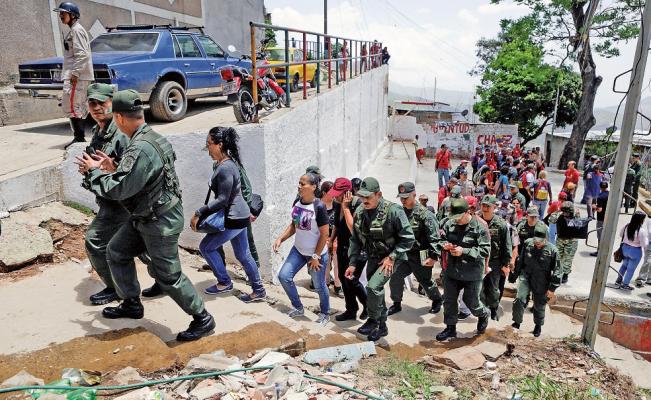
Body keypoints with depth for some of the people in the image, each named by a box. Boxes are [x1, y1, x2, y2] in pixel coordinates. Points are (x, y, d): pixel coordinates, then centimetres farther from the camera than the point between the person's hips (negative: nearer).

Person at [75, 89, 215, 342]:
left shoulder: (141, 149, -27)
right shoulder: (152, 137, 5)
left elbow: (118, 190, -24)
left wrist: (94, 171, -8)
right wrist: (113, 168, 9)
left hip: (160, 222, -10)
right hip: (145, 217, 10)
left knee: (168, 275, -1)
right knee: (116, 252, 20)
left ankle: (202, 319, 13)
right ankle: (131, 304, 35)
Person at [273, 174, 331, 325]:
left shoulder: (319, 207, -22)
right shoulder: (297, 203, -2)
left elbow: (324, 234, -19)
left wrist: (316, 256, -16)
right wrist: (280, 239, -2)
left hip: (316, 253, -7)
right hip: (298, 250, 7)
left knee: (319, 285, 8)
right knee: (284, 276, 4)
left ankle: (325, 313, 34)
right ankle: (298, 308, 25)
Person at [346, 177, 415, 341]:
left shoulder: (393, 211, -23)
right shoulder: (360, 212, -4)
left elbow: (408, 238, -18)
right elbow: (355, 240, 5)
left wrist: (392, 257, -21)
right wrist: (353, 263, 1)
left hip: (391, 258, -6)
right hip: (373, 258, 6)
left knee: (373, 286, -21)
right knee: (376, 290, 13)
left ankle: (373, 320, 3)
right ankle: (381, 327, 32)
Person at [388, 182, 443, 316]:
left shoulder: (424, 214, -16)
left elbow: (434, 237, -16)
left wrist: (433, 256, -20)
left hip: (420, 256, -5)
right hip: (404, 254, 5)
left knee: (425, 280, 11)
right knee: (395, 276, -6)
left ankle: (437, 300, 39)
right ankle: (397, 304, 13)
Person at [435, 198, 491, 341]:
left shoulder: (479, 227, -15)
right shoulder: (449, 224, -2)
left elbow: (485, 251, -17)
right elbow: (441, 241, 10)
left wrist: (464, 251, -26)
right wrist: (444, 245, -15)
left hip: (472, 273, -4)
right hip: (452, 271, 5)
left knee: (471, 302, 9)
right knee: (449, 300, 10)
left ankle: (483, 315, 43)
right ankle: (450, 328, 28)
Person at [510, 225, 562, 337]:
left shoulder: (552, 250, -13)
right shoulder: (527, 244, -4)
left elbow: (556, 270, -7)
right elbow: (520, 261, 9)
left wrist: (552, 288, -7)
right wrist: (514, 275, 14)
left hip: (541, 283, -1)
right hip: (526, 277, 2)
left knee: (539, 305, 13)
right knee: (520, 299, -13)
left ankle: (538, 325, 37)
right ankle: (517, 322, 6)